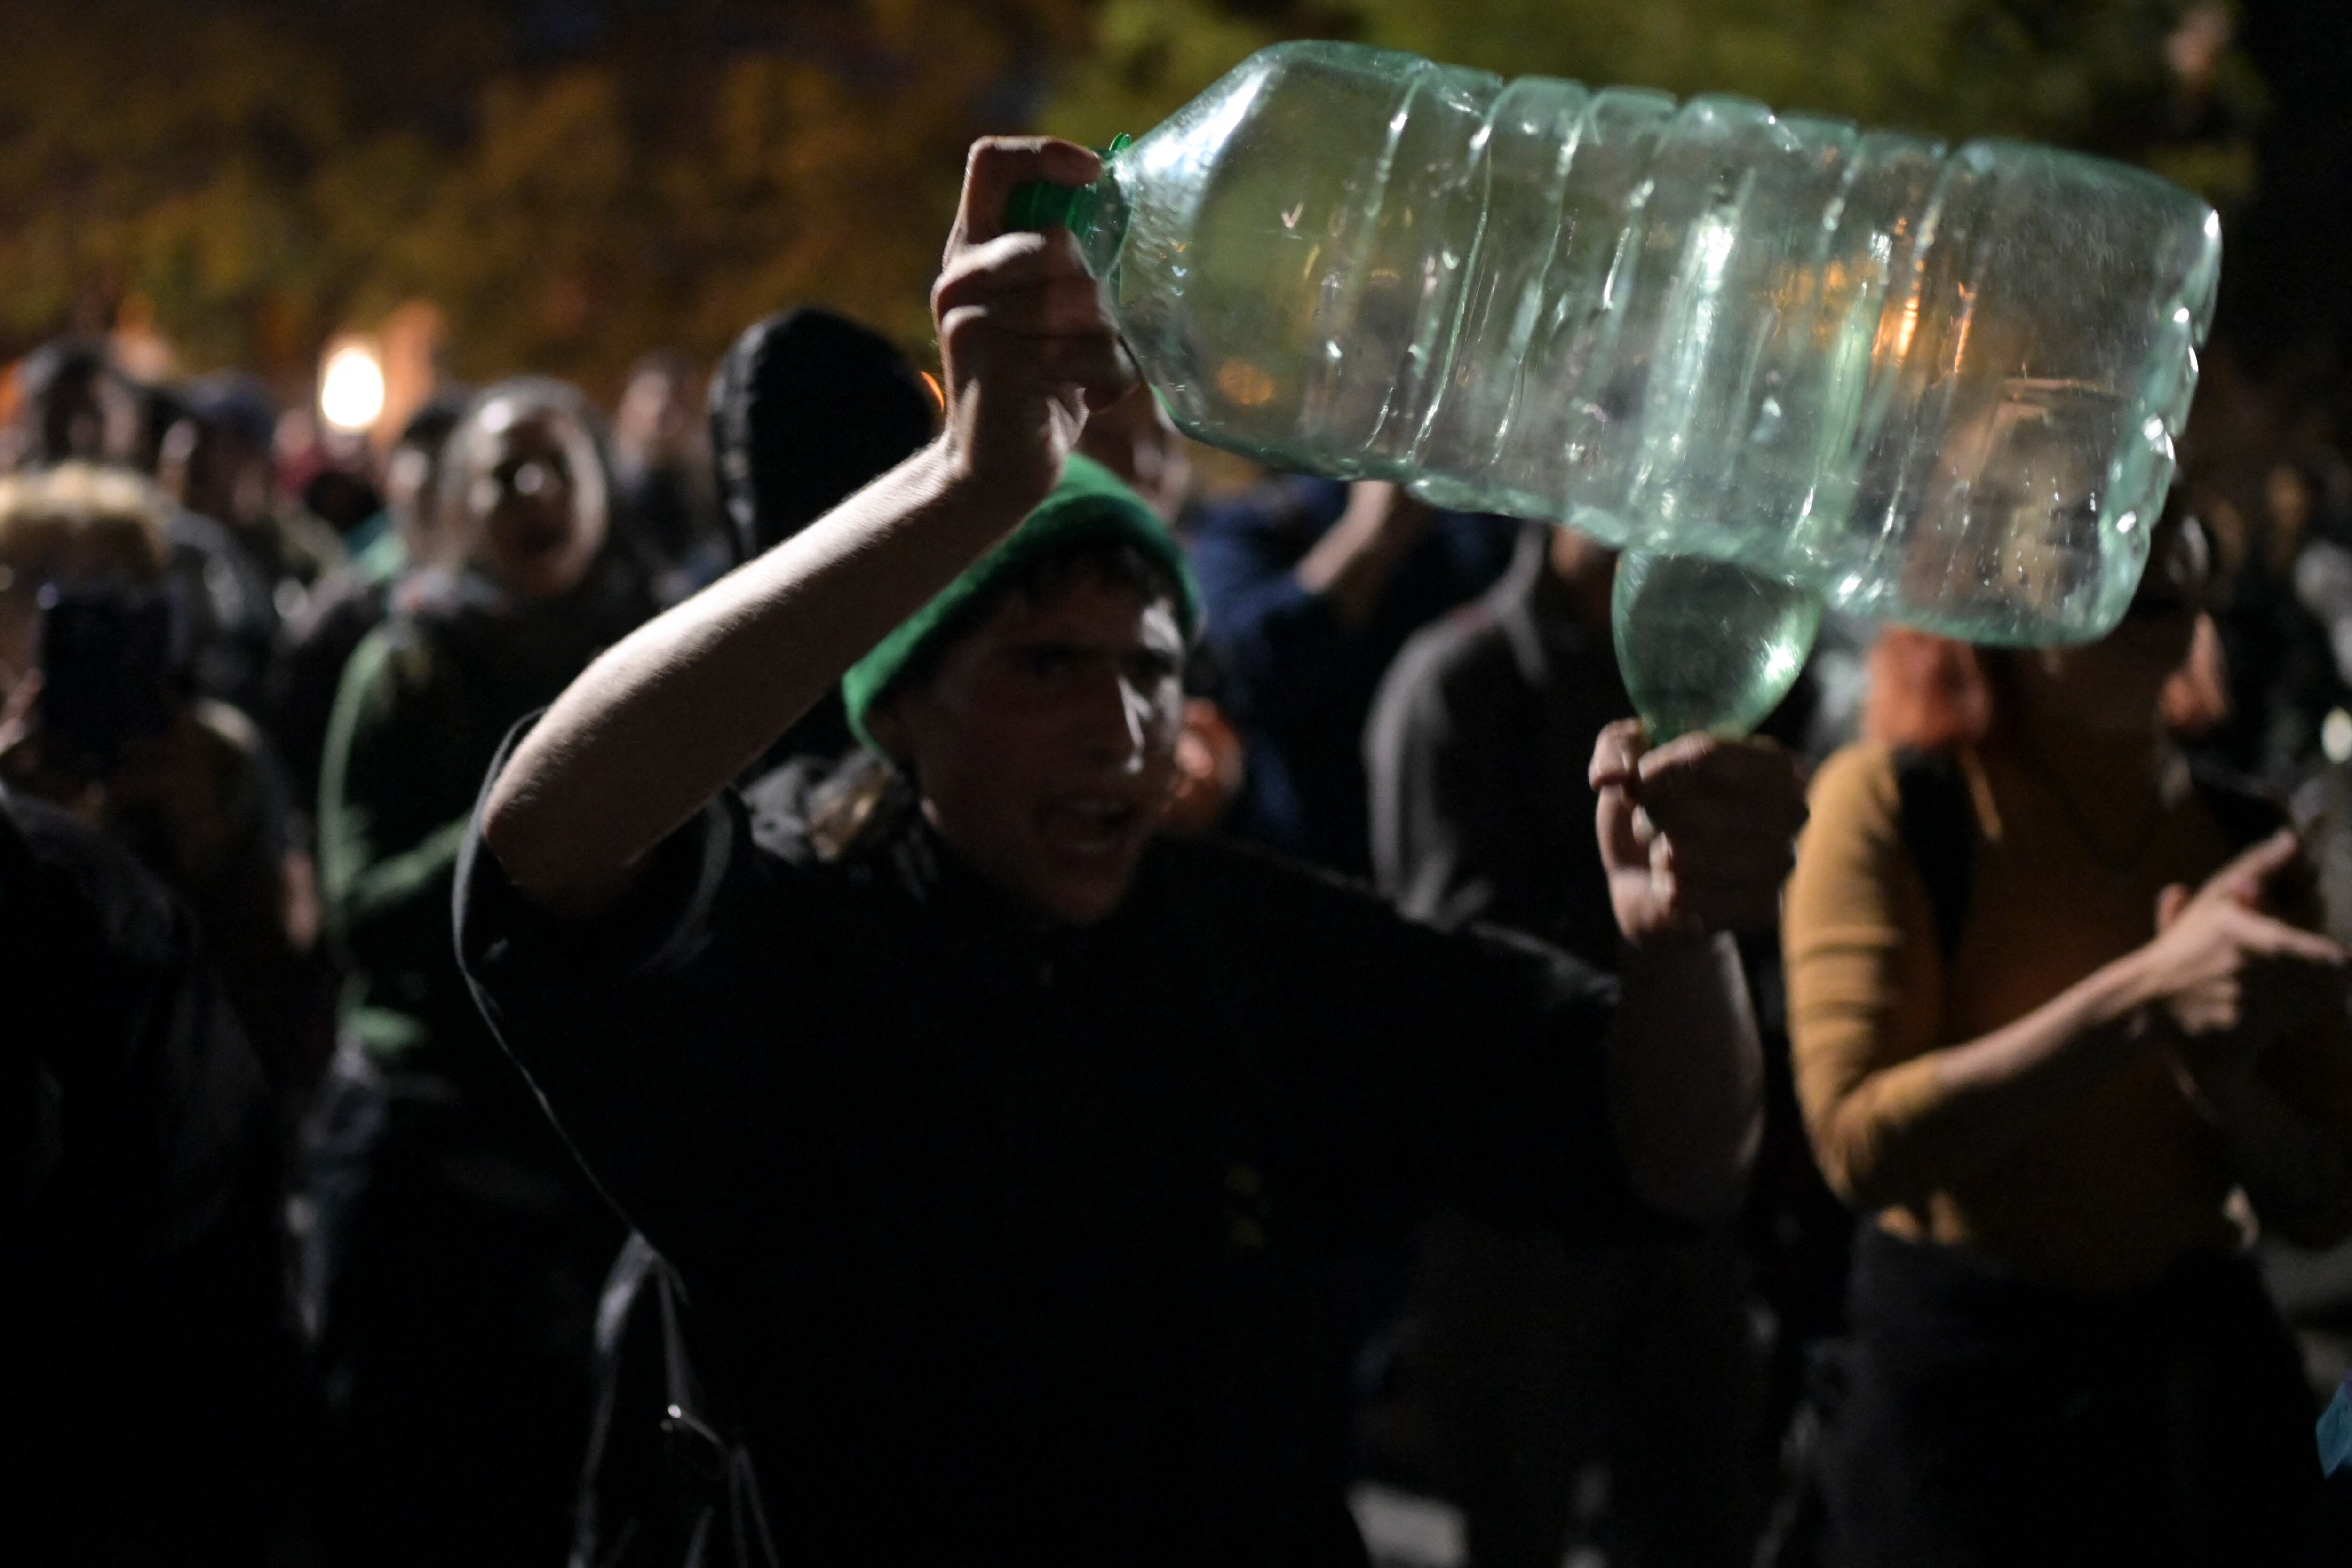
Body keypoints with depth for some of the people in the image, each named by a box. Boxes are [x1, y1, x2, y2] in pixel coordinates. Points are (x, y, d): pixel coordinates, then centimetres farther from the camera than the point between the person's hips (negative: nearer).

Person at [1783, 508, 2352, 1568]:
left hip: (2201, 1369, 4)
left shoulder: (2249, 842, 3)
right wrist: (2143, 1001, -27)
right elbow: (1858, 1142, -20)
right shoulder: (1892, 803, -10)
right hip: (1954, 1393, -4)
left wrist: (2223, 1075, -18)